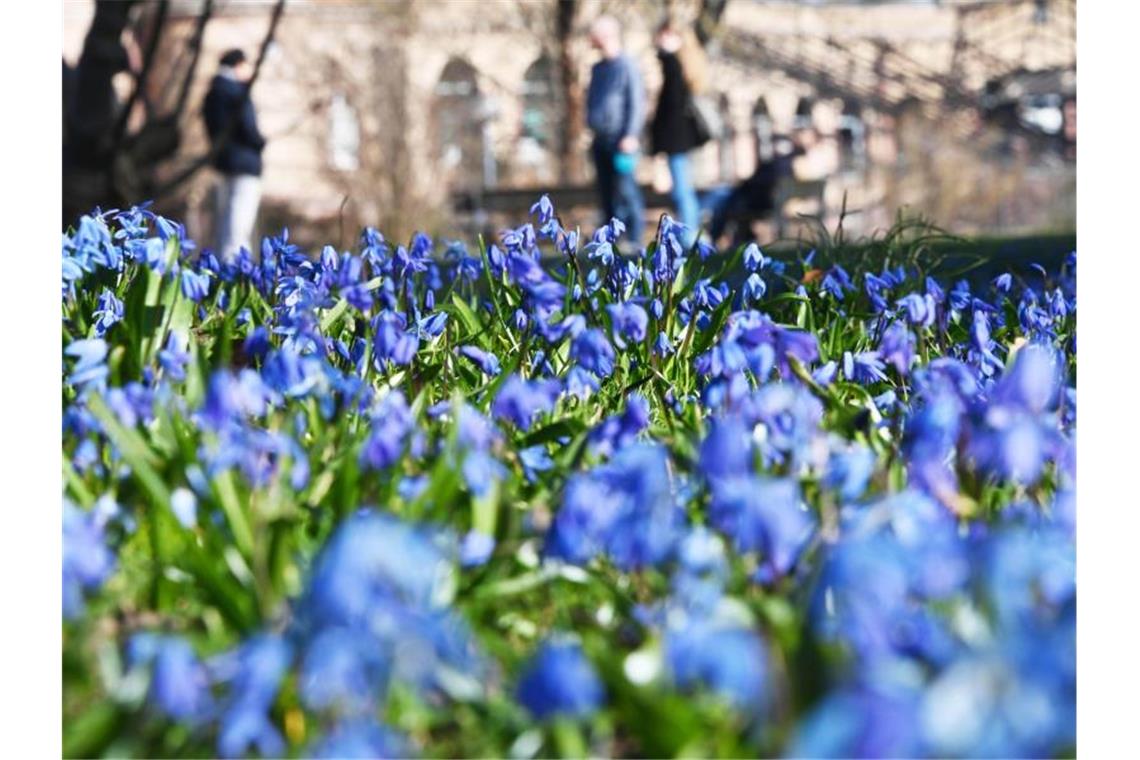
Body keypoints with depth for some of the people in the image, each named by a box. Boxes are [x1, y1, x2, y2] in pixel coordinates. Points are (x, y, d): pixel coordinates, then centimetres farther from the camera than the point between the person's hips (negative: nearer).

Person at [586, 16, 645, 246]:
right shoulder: (598, 68, 17)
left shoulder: (626, 66, -7)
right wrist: (591, 124, 16)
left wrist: (630, 136, -17)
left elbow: (637, 103, -11)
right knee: (606, 192, 8)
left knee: (625, 190, -9)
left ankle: (635, 239, -6)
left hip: (620, 141, -8)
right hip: (601, 140, 8)